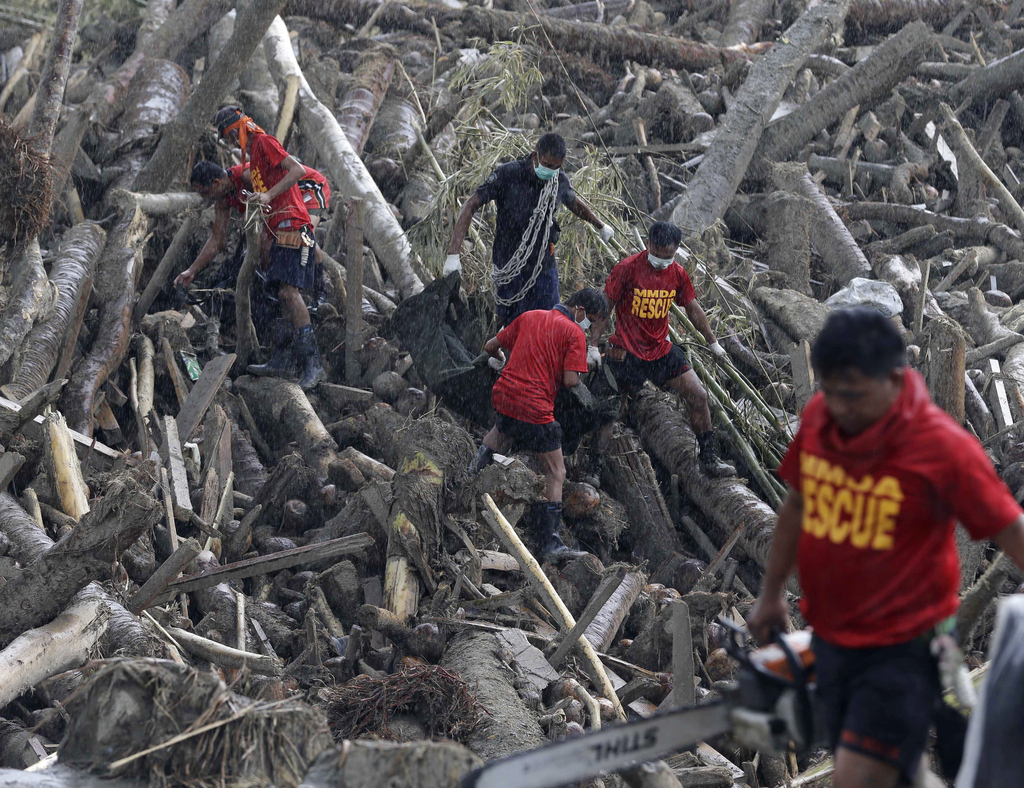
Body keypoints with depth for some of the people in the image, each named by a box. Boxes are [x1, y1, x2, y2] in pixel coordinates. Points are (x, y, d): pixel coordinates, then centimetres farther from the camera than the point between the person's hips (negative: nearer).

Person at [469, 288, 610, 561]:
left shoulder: (529, 316, 13)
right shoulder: (574, 332, -5)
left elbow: (490, 346, 21)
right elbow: (570, 380, -15)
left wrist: (500, 357, 44)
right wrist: (577, 377, 9)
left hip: (503, 395, 6)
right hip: (535, 409, -6)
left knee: (502, 430, 43)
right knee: (556, 473, 5)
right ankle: (550, 543, 2)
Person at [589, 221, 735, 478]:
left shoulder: (677, 273, 1)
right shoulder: (627, 268, -14)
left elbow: (693, 308, 16)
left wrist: (713, 343, 22)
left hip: (661, 350, 5)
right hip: (626, 353, -5)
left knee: (699, 396, 1)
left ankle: (708, 459, 14)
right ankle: (592, 470, 6)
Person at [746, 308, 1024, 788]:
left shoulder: (942, 447, -21)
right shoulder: (818, 417, -4)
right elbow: (797, 504, 13)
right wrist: (772, 595, 22)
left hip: (903, 652, -6)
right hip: (831, 637, 6)